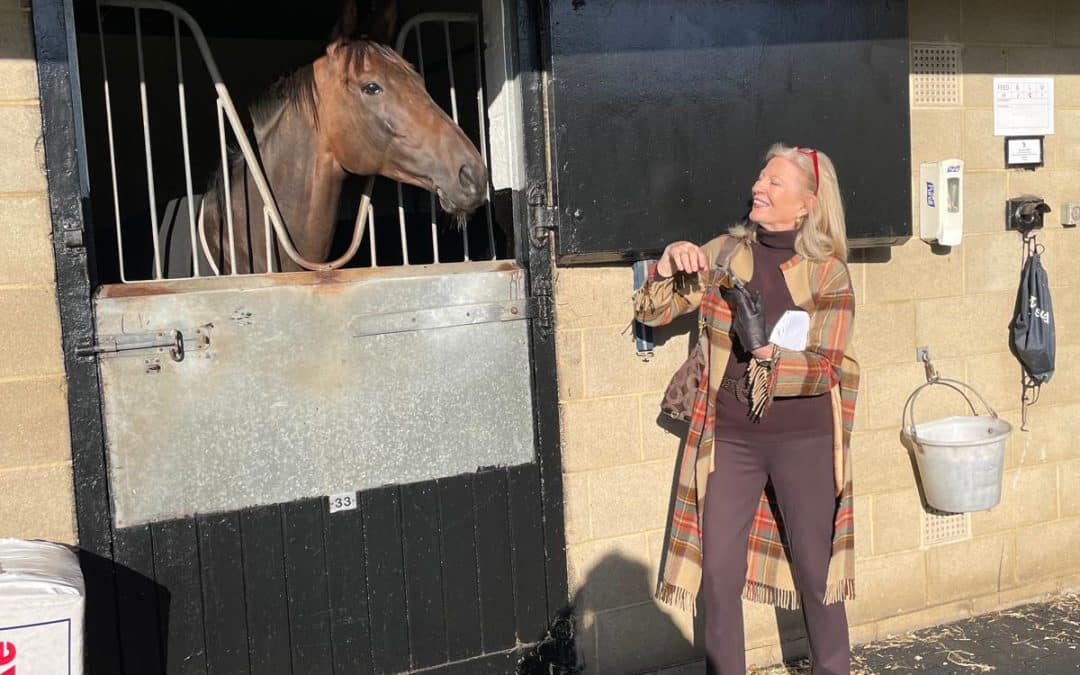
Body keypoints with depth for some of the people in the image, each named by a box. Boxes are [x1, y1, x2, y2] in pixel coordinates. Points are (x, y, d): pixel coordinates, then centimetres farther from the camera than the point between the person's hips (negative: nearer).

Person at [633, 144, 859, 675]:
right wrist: (669, 263, -14)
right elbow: (651, 313, 3)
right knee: (718, 575, 7)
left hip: (804, 442, -2)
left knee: (814, 571, 12)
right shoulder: (725, 253, 2)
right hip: (730, 440, 2)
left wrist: (765, 351, -26)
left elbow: (827, 369, -11)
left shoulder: (827, 271, -6)